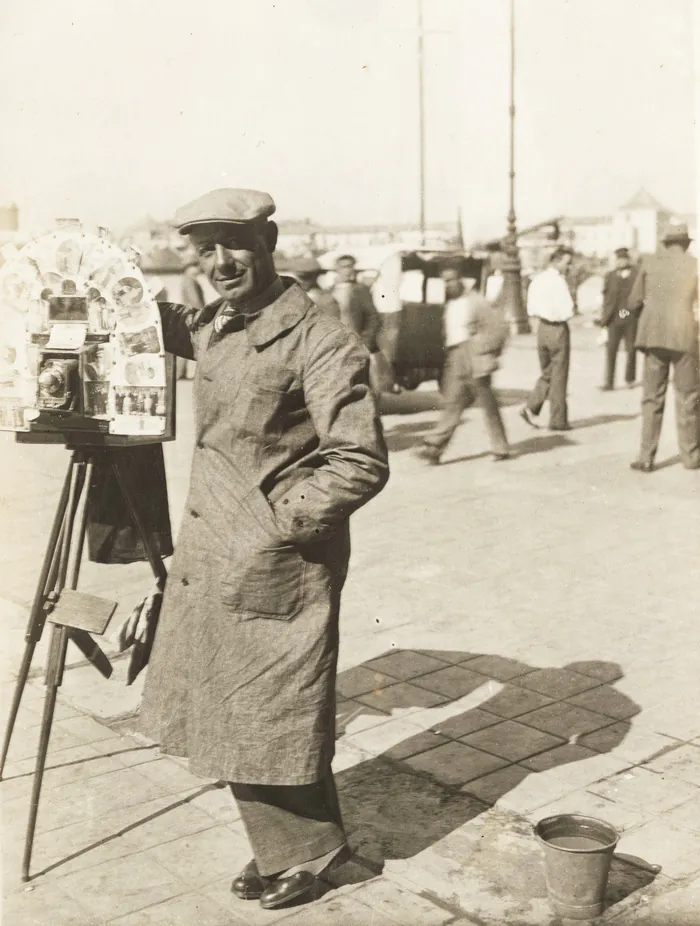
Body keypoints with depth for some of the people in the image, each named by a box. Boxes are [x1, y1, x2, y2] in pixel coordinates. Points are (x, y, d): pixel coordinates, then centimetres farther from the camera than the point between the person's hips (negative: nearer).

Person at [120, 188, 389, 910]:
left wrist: (282, 519, -16)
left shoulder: (319, 343, -18)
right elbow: (165, 327, 30)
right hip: (210, 563, 9)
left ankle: (305, 851, 32)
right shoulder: (211, 326, 7)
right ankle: (286, 848, 37)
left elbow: (362, 463, -20)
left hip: (273, 568, -8)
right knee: (227, 714, 18)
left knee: (268, 719, 7)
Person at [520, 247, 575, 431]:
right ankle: (558, 421, 9)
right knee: (559, 376, 3)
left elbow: (531, 310, 10)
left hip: (542, 327, 7)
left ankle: (530, 408, 3)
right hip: (558, 329, -7)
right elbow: (567, 311, -19)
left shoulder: (537, 279, 7)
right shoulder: (558, 281, -15)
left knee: (546, 374, 19)